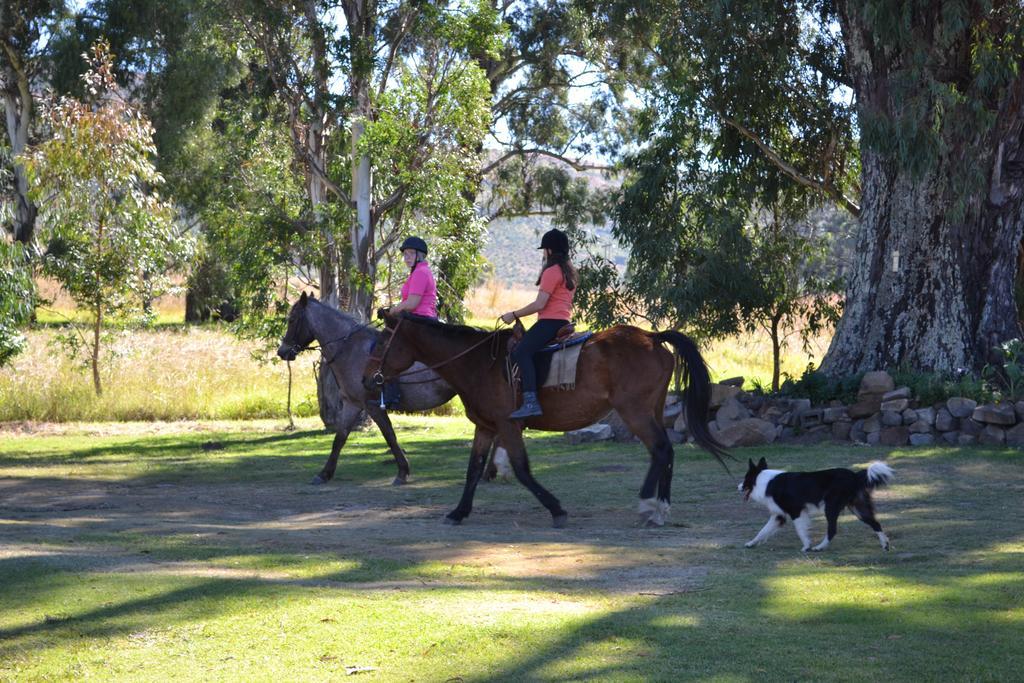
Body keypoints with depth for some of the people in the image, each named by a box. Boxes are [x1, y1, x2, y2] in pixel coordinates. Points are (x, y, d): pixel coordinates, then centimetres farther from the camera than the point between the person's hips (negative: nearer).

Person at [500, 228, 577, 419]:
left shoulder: (551, 272, -10)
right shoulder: (570, 272, 19)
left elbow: (539, 304, -17)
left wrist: (514, 315, -7)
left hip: (550, 321, -11)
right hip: (564, 321, 11)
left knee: (521, 352, -24)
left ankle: (530, 402, -39)